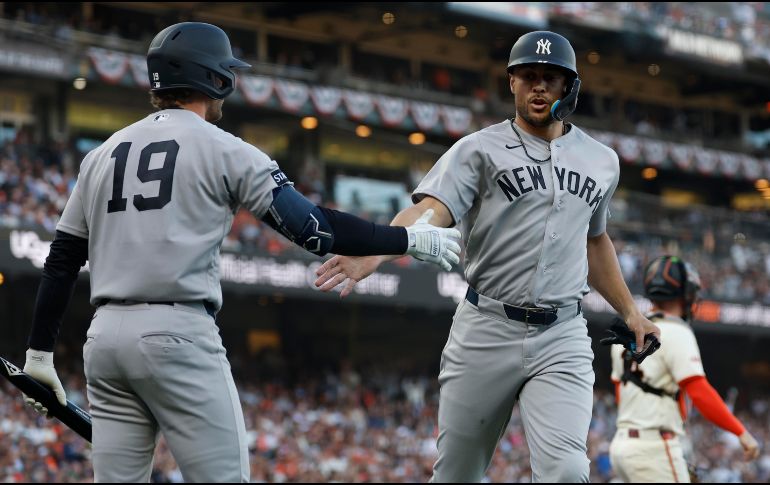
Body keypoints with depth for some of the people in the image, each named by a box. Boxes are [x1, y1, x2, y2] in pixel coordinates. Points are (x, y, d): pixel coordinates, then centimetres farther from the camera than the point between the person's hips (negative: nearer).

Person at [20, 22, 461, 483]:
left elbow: (62, 260, 14)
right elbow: (313, 228, -5)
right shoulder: (223, 150, 0)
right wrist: (412, 239, 4)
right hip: (178, 336, -6)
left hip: (105, 337, 6)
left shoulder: (103, 154, 16)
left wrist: (40, 353, 19)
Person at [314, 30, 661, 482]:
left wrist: (630, 311, 26)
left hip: (562, 341, 2)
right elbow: (432, 209, -18)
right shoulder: (480, 149, -1)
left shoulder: (601, 161, 13)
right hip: (487, 332, -2)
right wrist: (378, 249, -37)